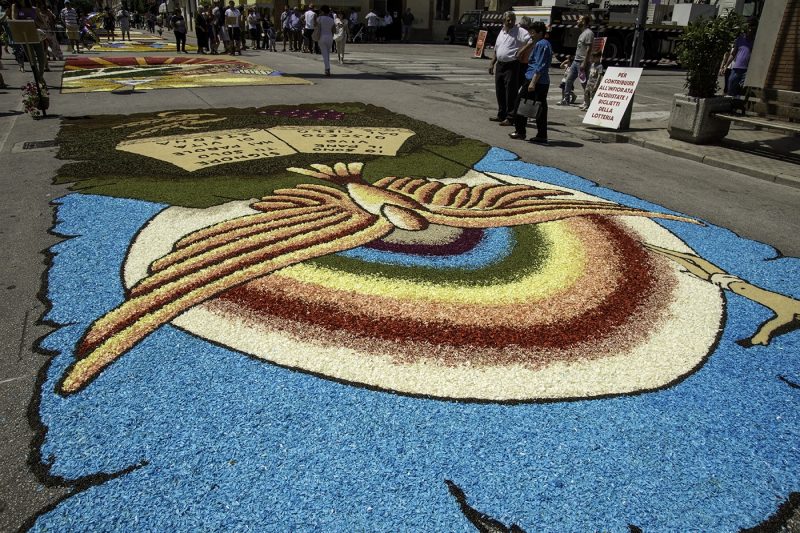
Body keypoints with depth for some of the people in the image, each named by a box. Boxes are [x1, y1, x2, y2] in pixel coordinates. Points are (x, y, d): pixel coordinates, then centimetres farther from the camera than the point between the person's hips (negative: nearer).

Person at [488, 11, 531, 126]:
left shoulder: (520, 31, -7)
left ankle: (510, 117, -2)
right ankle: (501, 115, 26)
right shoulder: (501, 32, 16)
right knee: (500, 92, 13)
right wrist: (492, 64, 21)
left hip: (512, 66, -8)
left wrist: (521, 51, -22)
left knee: (511, 92, -6)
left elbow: (531, 42, -18)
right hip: (500, 65, 8)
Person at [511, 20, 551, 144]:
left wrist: (533, 82, -22)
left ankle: (520, 131, 8)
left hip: (534, 80, -9)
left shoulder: (540, 44, -11)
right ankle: (542, 136, 7)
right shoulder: (546, 44, 19)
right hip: (544, 82, 9)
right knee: (541, 107, 7)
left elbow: (540, 66, -19)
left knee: (521, 103, 2)